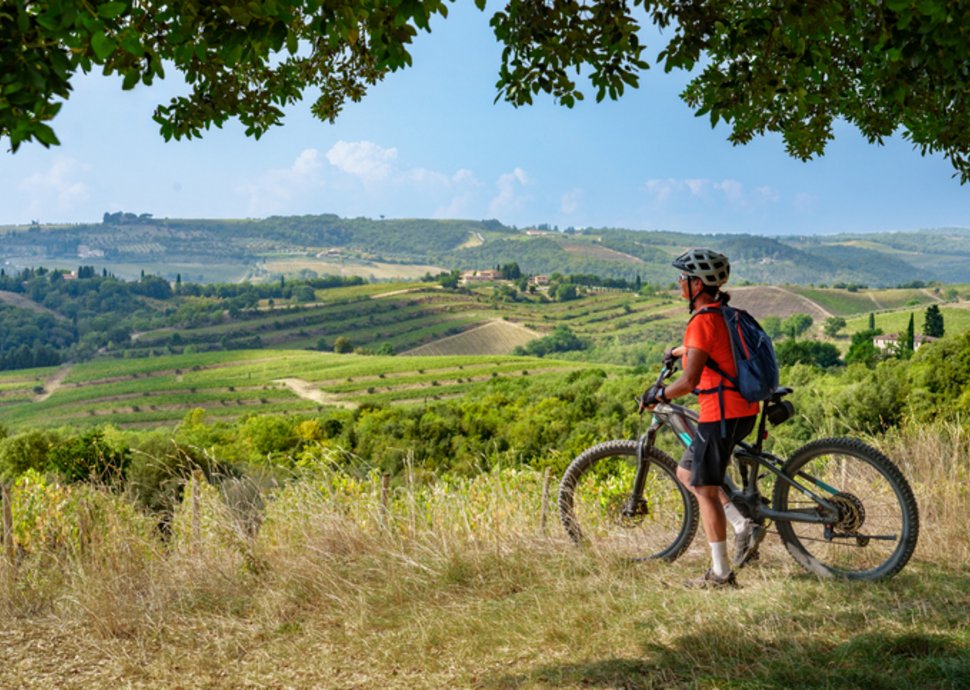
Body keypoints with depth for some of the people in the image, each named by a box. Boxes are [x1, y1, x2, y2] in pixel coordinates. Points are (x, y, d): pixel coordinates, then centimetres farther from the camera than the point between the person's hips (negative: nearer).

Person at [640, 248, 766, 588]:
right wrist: (676, 351, 52)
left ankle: (721, 573, 8)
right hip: (743, 410, 9)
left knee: (705, 490, 1)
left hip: (721, 413, -9)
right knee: (686, 472, 19)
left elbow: (689, 381, -24)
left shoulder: (702, 321, -17)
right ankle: (744, 526, 11)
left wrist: (657, 395, -8)